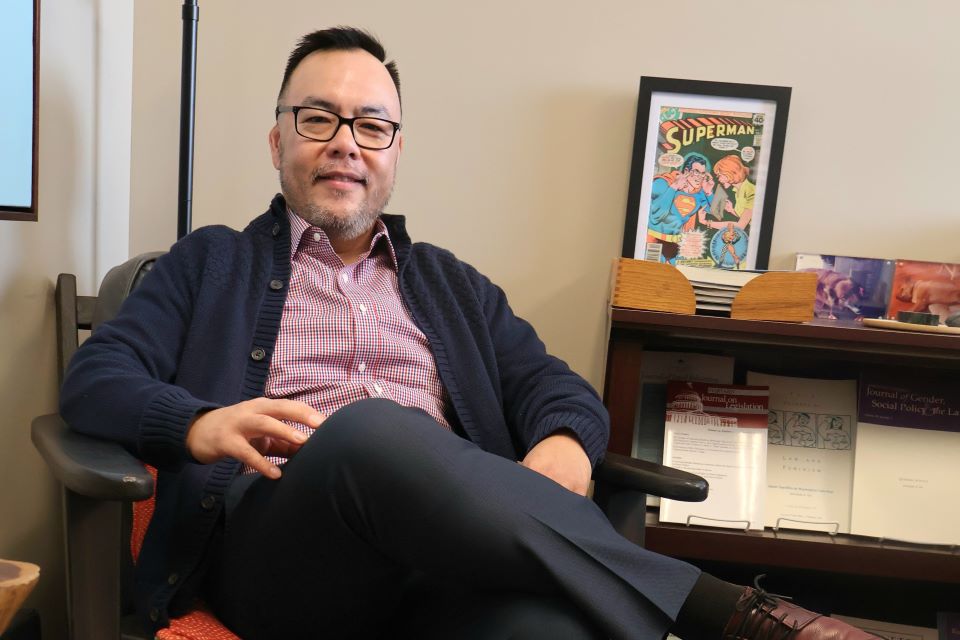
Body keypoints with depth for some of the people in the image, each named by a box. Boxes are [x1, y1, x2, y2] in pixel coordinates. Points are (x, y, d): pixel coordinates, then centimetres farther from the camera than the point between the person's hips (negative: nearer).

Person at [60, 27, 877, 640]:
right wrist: (200, 422, -13)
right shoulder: (211, 263, 21)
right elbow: (93, 379, 10)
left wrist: (563, 441, -10)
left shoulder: (452, 284, 26)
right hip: (276, 538, 0)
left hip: (447, 543, 2)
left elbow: (554, 385, 16)